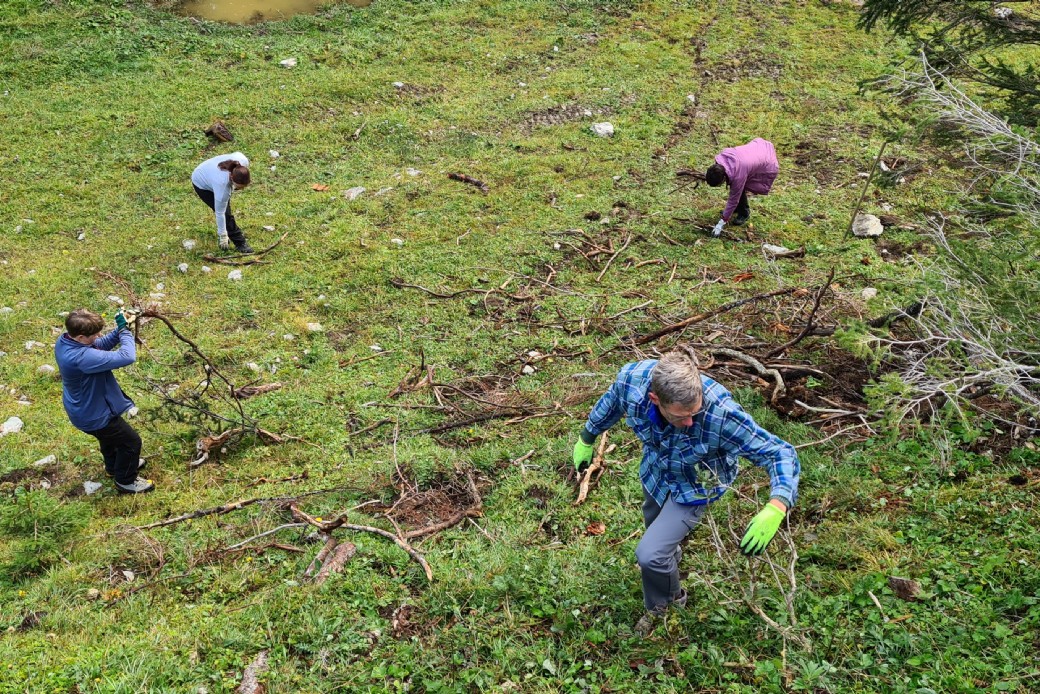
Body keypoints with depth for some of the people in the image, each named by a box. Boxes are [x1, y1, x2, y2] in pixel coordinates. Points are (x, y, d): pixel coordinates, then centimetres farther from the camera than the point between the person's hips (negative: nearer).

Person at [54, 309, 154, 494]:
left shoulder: (64, 341, -13)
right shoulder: (82, 357, -43)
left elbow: (102, 345, 0)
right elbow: (127, 357, -44)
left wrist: (120, 330, -17)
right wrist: (124, 330, -28)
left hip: (82, 408, 10)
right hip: (93, 415, -10)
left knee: (109, 435, 36)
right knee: (131, 442, 12)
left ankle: (114, 466, 61)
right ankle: (126, 481, 34)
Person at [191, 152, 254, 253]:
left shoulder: (243, 161, -30)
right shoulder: (222, 184, -39)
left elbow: (237, 154, -4)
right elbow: (220, 213, -28)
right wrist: (222, 235, -19)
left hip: (210, 171, 6)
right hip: (202, 183, -6)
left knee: (225, 206, 11)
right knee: (225, 212, -9)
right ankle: (240, 243, -2)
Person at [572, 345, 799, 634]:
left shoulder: (721, 414, -45)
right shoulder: (632, 378, -35)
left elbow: (781, 453, -36)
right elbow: (611, 404, -9)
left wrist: (775, 509, -53)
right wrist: (586, 439, 8)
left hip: (694, 486, -4)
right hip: (655, 470, 4)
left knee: (650, 554, -11)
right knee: (656, 527, 30)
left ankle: (663, 606, 24)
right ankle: (670, 558, 68)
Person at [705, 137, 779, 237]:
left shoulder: (738, 176, -38)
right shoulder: (723, 154, -23)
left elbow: (733, 200, -28)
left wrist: (721, 224, -22)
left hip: (768, 168, -7)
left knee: (739, 191, -10)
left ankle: (744, 213, 15)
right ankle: (738, 208, 30)